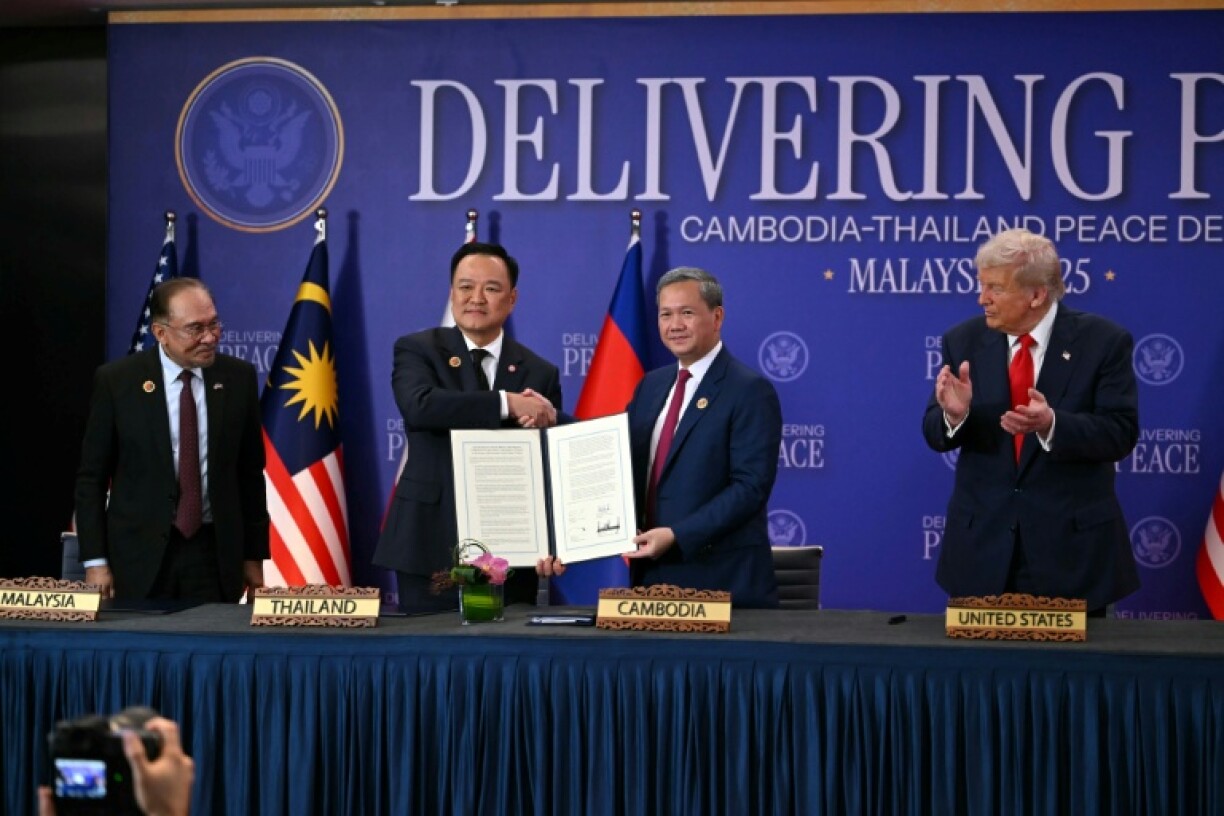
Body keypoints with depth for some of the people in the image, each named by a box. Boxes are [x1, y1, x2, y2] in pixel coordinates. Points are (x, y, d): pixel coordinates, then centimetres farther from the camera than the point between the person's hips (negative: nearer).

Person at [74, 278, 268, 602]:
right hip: (139, 554, -1)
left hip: (216, 553, 2)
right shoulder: (116, 380, -4)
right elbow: (91, 477, -1)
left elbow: (250, 473, 8)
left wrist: (254, 555, 7)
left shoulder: (238, 377, 2)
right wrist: (95, 561, -6)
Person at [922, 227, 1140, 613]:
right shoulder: (964, 341, 1)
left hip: (1072, 543, -2)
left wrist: (1051, 424, -30)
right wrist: (954, 413, -24)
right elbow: (935, 433, 0)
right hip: (983, 541, 2)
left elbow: (1120, 432, -13)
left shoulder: (1103, 341, -8)